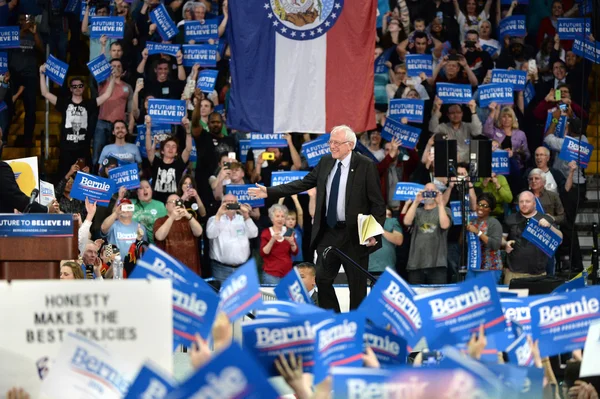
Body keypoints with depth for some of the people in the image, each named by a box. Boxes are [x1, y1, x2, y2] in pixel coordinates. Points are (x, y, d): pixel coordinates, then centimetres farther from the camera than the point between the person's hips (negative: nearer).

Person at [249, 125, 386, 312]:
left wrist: (375, 233, -19)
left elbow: (377, 203, -10)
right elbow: (303, 183, 10)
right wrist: (269, 192, 5)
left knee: (357, 284, 4)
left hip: (354, 235, -6)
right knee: (322, 279, 8)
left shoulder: (366, 166, -10)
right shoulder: (325, 162, 7)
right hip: (328, 233, 6)